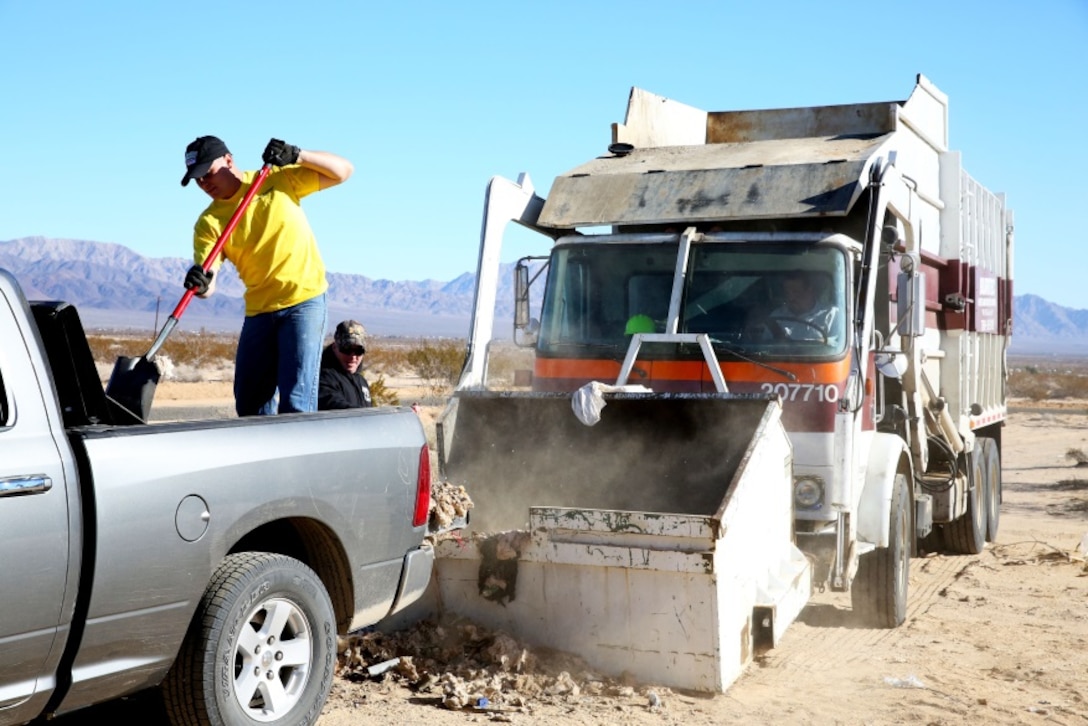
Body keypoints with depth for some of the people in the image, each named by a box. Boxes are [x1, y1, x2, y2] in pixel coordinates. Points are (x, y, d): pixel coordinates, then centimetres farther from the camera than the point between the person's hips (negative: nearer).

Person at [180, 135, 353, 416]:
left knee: (296, 401, -13)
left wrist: (297, 156, -15)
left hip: (305, 301, -4)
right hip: (258, 311, 4)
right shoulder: (209, 222, 1)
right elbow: (207, 282, -10)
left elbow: (343, 170, 0)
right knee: (250, 406, 8)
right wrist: (201, 284, -34)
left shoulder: (281, 179, 0)